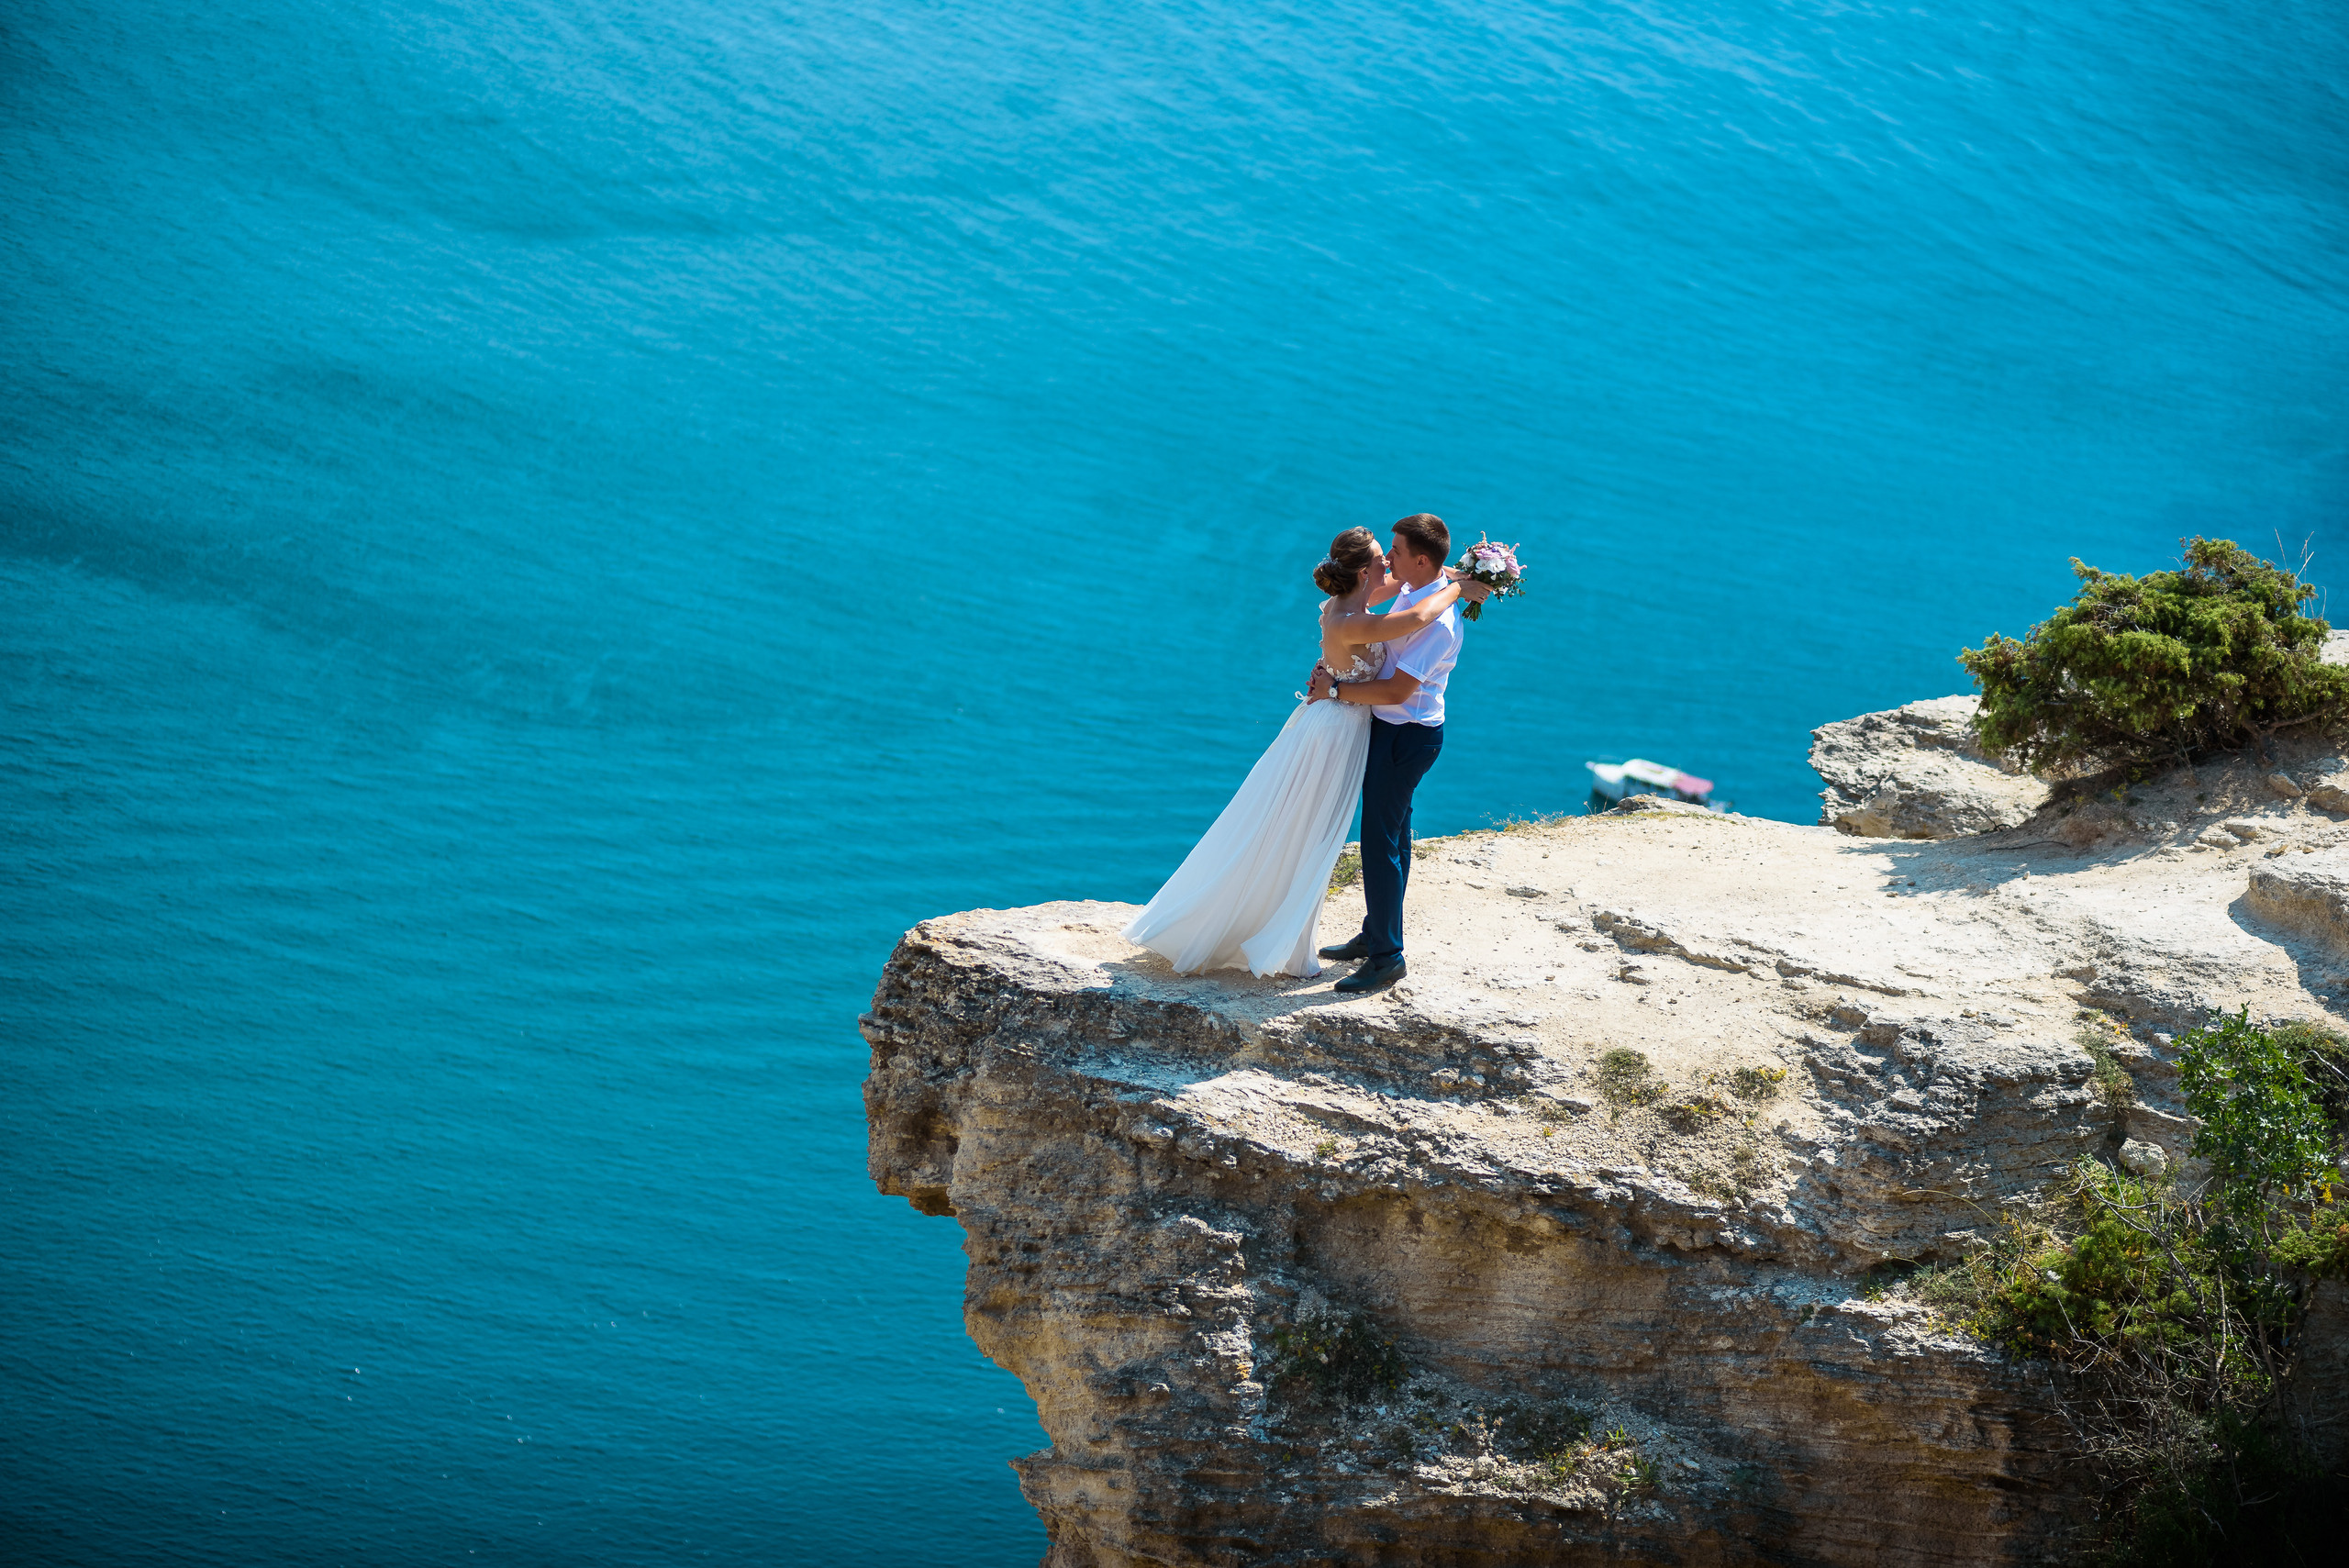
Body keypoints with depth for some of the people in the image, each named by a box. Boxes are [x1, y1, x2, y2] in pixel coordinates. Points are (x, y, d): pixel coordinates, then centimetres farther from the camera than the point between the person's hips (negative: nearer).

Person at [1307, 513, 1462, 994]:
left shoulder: (1438, 622, -27)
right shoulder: (1415, 592, 4)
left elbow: (1397, 690, -27)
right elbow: (1383, 647, 19)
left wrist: (1337, 690, -18)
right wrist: (1336, 671, 3)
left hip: (1406, 737, -10)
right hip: (1391, 726, 10)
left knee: (1381, 840, -5)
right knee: (1391, 834, 20)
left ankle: (1387, 956, 3)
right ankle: (1374, 935, 32)